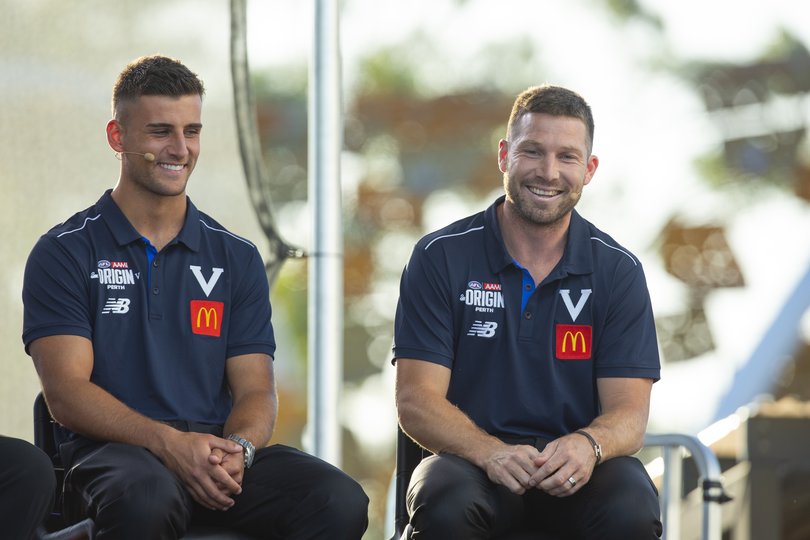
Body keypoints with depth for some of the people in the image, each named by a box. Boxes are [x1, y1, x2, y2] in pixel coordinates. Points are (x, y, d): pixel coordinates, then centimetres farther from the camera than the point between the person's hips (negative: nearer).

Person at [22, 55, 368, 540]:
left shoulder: (237, 259, 18)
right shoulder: (65, 253, 6)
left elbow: (256, 392, 11)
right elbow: (67, 391, -5)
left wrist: (236, 449, -14)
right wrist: (170, 443, -21)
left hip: (218, 450, 4)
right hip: (115, 452, -4)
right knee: (147, 499, -41)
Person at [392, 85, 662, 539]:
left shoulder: (618, 271, 5)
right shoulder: (441, 258, 0)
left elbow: (628, 412, -2)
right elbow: (417, 402, -6)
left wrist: (587, 446, -27)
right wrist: (491, 453, -27)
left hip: (576, 471, 1)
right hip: (472, 462, -1)